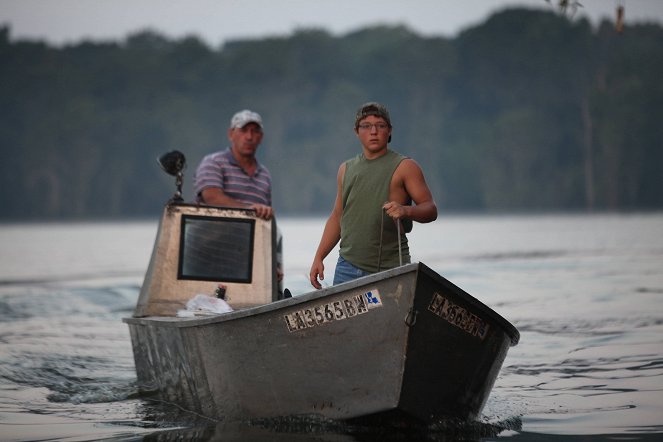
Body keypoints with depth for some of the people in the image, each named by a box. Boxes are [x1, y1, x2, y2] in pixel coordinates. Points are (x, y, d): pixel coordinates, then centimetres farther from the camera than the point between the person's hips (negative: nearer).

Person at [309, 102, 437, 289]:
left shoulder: (404, 167, 1)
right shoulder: (346, 169, 17)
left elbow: (430, 209, -4)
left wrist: (406, 211, -25)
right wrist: (319, 257, 16)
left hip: (391, 268, -4)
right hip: (348, 268, 4)